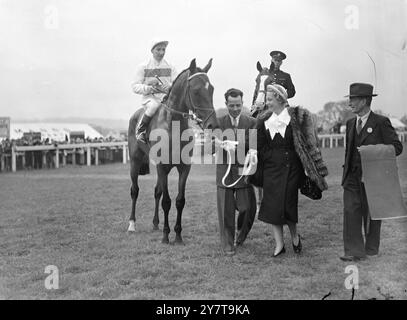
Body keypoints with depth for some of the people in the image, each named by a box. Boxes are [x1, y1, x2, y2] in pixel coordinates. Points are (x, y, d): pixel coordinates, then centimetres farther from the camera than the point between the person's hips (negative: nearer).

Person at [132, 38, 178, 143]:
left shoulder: (170, 67, 13)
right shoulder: (143, 67, 6)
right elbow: (135, 86, 3)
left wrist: (169, 87, -15)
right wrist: (147, 88, -16)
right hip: (149, 97, -3)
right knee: (153, 106, -37)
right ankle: (140, 130, -18)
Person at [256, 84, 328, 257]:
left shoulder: (297, 117, -5)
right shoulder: (265, 120, 8)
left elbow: (309, 143, -6)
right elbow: (260, 148, 14)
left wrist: (312, 168, -10)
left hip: (292, 167, -4)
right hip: (272, 168, 4)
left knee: (288, 204, -2)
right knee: (272, 205, -1)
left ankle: (295, 236, 26)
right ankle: (279, 244, 10)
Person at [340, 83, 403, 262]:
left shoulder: (381, 122, -7)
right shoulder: (350, 124, 12)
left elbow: (397, 146, -7)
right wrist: (346, 170, 14)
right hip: (352, 177, 5)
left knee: (370, 213, 7)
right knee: (351, 212, -4)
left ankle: (371, 250, 24)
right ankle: (354, 251, 0)